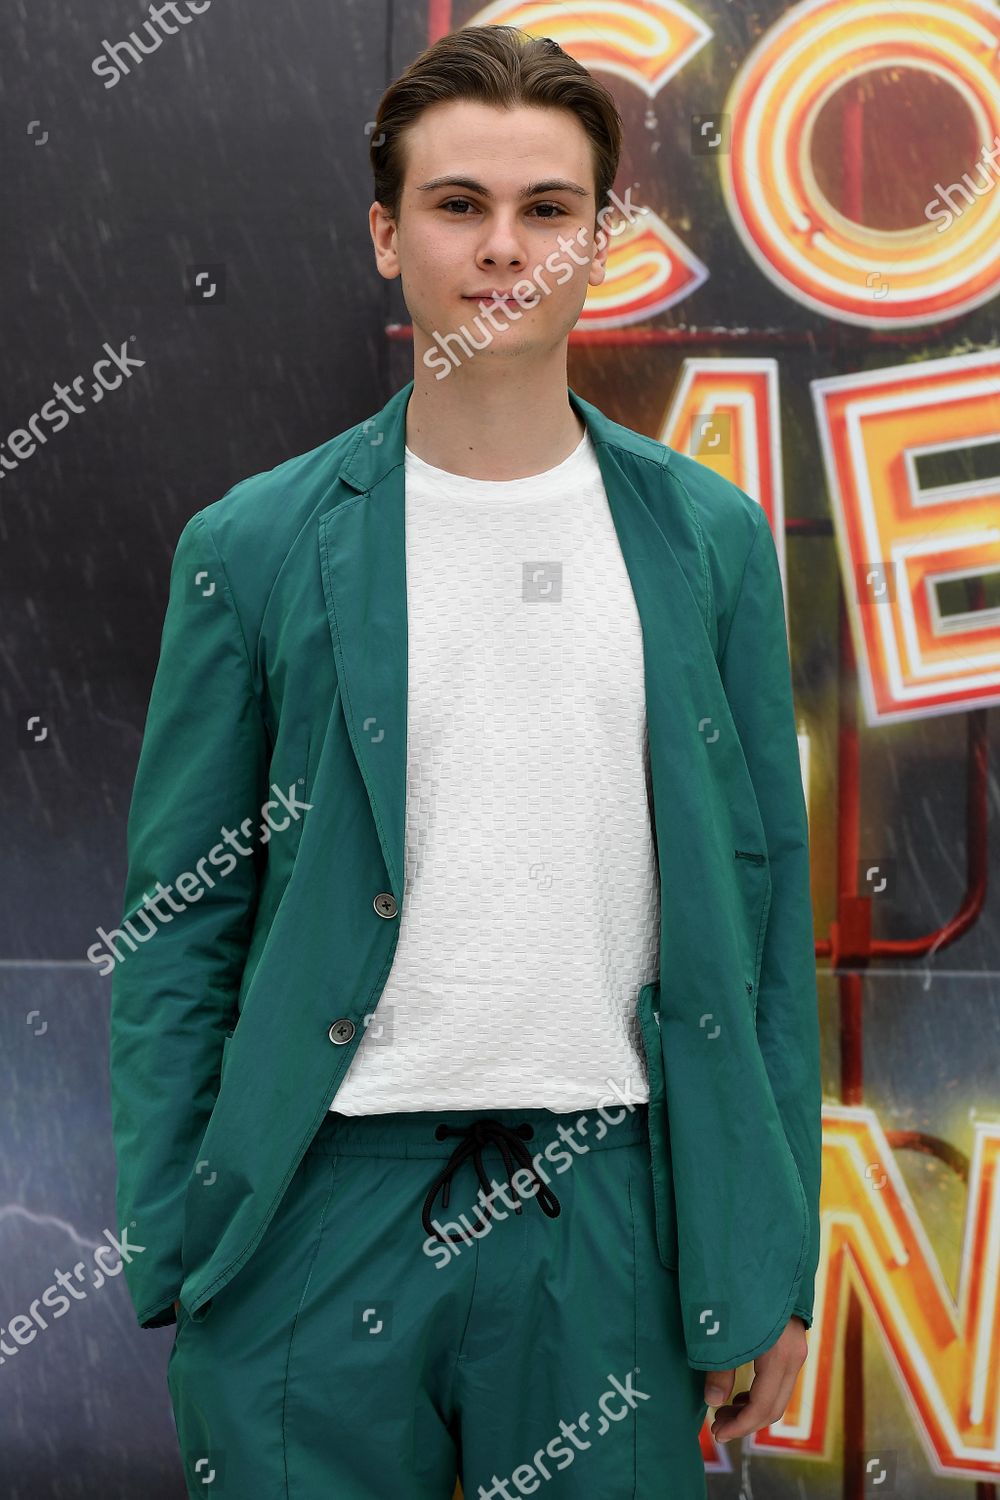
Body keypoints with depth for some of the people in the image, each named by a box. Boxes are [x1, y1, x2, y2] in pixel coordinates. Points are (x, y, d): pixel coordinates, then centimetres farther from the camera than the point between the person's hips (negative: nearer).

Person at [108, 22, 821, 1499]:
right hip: (325, 1213, -1)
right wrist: (166, 1264, -3)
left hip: (613, 1211, 2)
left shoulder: (709, 539, 6)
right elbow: (177, 929, 2)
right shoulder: (253, 546, 1)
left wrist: (773, 1260, 3)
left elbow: (766, 905, 6)